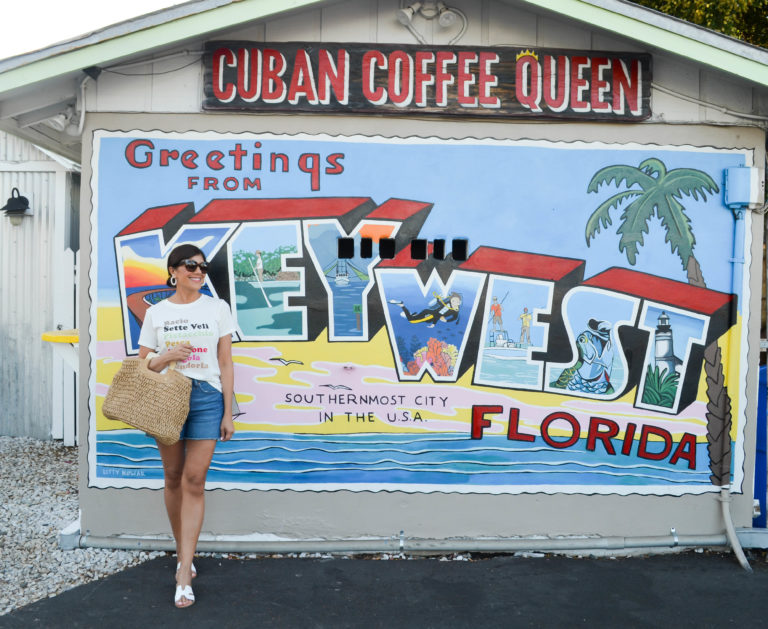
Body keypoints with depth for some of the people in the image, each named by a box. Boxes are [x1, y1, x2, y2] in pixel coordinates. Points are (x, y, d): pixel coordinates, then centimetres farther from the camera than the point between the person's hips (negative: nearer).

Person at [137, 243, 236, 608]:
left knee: (194, 482, -6)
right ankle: (182, 552, 30)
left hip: (206, 398, -1)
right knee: (173, 478, 10)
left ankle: (184, 574, -3)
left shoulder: (217, 309, 4)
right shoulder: (156, 313, 6)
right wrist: (168, 356, -13)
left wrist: (228, 413, 0)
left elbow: (225, 364, 3)